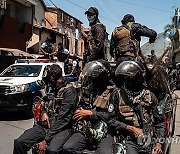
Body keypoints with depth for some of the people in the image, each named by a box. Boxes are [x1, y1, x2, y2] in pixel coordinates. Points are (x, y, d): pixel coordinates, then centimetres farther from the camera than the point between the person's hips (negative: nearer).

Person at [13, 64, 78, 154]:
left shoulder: (69, 91, -10)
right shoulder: (52, 88, 16)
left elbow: (63, 119, -17)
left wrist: (46, 140, -19)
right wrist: (44, 112, 4)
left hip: (62, 128, -7)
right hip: (47, 124, 7)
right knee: (19, 142, -13)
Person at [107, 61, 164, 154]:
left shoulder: (150, 96, 6)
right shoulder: (117, 96, -1)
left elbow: (159, 122, 9)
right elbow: (110, 120, -5)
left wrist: (159, 144, 1)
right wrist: (131, 129, -10)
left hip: (148, 140, 3)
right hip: (128, 140, -3)